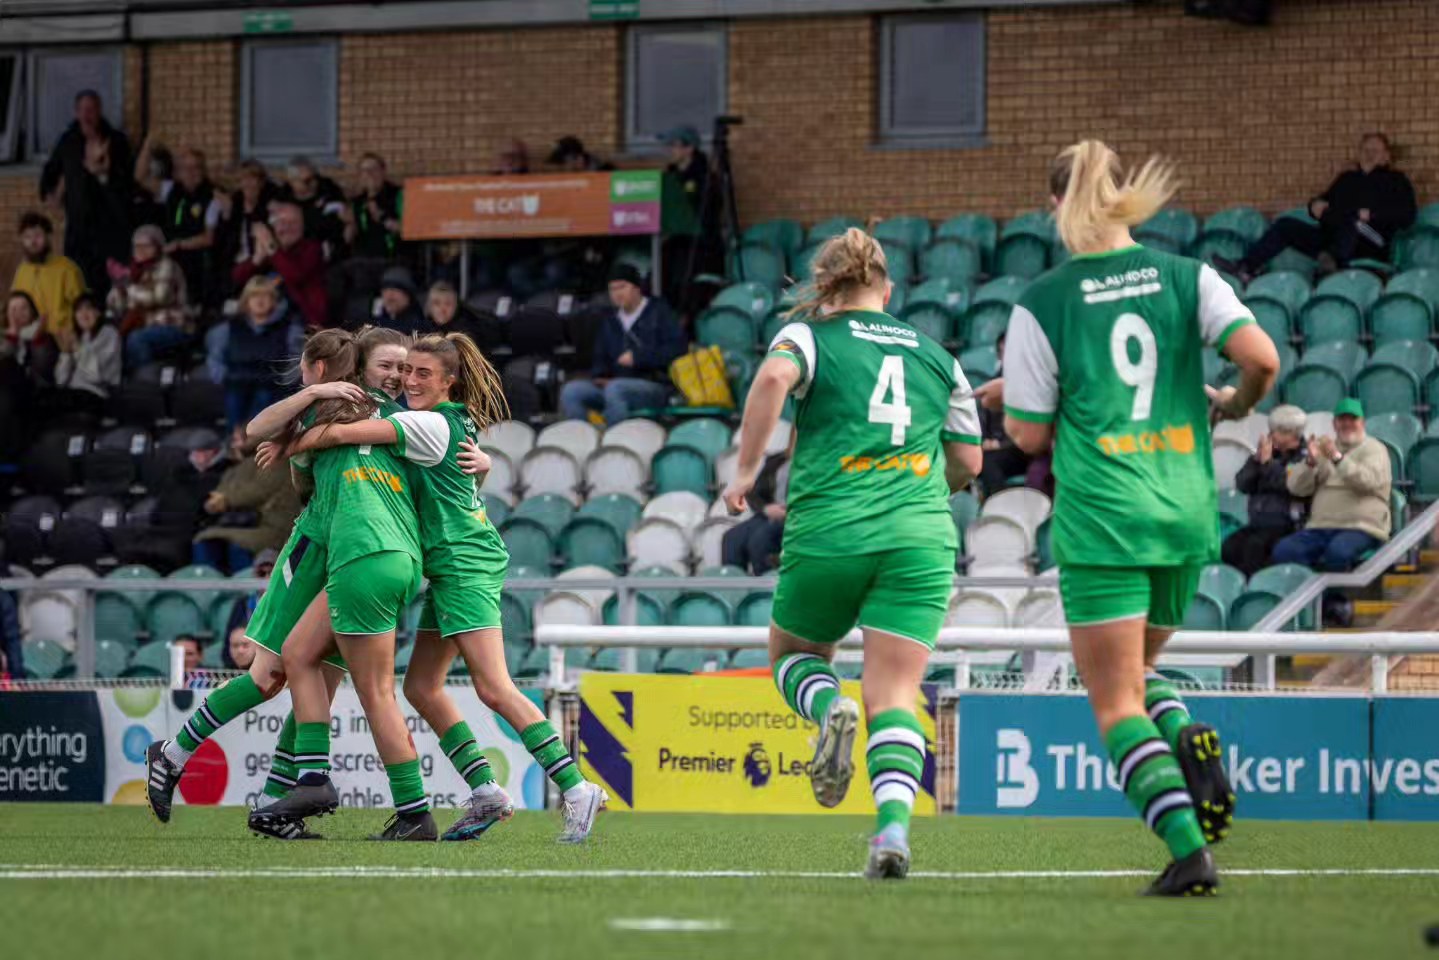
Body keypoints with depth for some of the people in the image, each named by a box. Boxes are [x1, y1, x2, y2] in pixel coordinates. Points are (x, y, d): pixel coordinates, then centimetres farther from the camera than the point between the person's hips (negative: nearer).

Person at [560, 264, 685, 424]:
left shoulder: (658, 312, 5)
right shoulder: (610, 323, 22)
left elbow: (677, 348, -7)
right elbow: (601, 358, 24)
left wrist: (637, 357, -13)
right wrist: (600, 376, 1)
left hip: (654, 386, -6)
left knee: (614, 389, -37)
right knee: (571, 391, -17)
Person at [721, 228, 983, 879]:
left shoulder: (809, 333, 6)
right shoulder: (936, 356, 16)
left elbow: (774, 377, -16)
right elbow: (967, 463, 19)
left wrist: (746, 471, -10)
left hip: (828, 532, -2)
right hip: (921, 537, 2)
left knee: (793, 653, 24)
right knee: (894, 695, -2)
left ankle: (828, 709, -10)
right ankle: (893, 825, -25)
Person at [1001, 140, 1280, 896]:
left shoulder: (1042, 304, -4)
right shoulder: (1188, 279, 3)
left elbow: (1029, 435, -2)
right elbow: (1261, 358, -10)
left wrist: (1010, 399, 19)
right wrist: (1236, 405, 11)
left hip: (1102, 520, -4)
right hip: (1187, 511, 4)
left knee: (1116, 704, 0)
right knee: (1136, 671, 25)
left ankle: (1189, 849, -17)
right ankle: (1191, 745, -6)